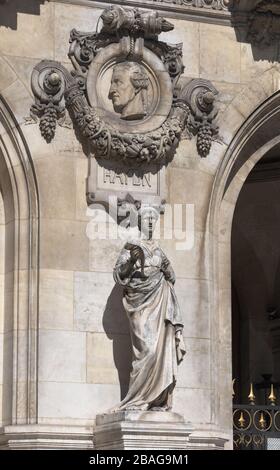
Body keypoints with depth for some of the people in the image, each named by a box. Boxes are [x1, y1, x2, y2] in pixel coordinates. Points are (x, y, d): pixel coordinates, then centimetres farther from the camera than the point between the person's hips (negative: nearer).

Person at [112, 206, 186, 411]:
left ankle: (157, 399, -4)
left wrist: (169, 271, 0)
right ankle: (137, 399, -9)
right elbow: (119, 274, -6)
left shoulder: (158, 249, 18)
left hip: (160, 301, 5)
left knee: (162, 348, -5)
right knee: (148, 348, -14)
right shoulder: (131, 247, 3)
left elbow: (171, 278, 21)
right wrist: (131, 261, -21)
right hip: (141, 302, -5)